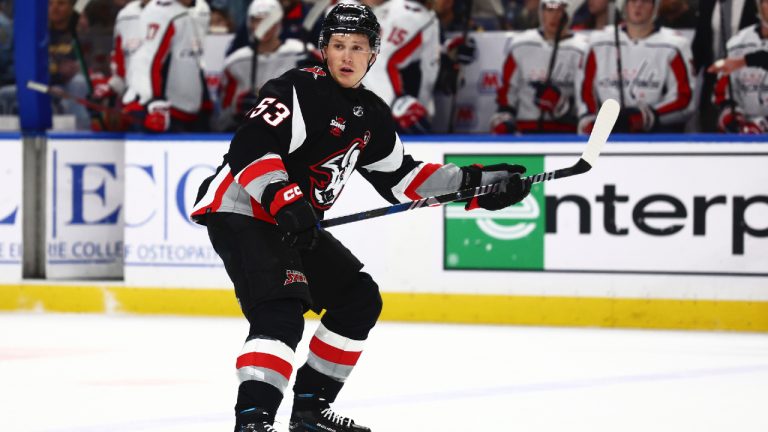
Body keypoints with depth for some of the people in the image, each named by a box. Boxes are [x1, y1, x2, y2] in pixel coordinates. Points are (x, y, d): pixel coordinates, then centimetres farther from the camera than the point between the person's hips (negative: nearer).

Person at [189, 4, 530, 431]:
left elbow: (401, 179, 16)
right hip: (241, 211, -10)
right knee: (282, 311, -27)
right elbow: (249, 148, -25)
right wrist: (284, 202, -36)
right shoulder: (301, 90, -16)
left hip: (296, 224, 10)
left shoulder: (371, 115, 11)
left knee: (359, 298, 14)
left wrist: (477, 185, 9)